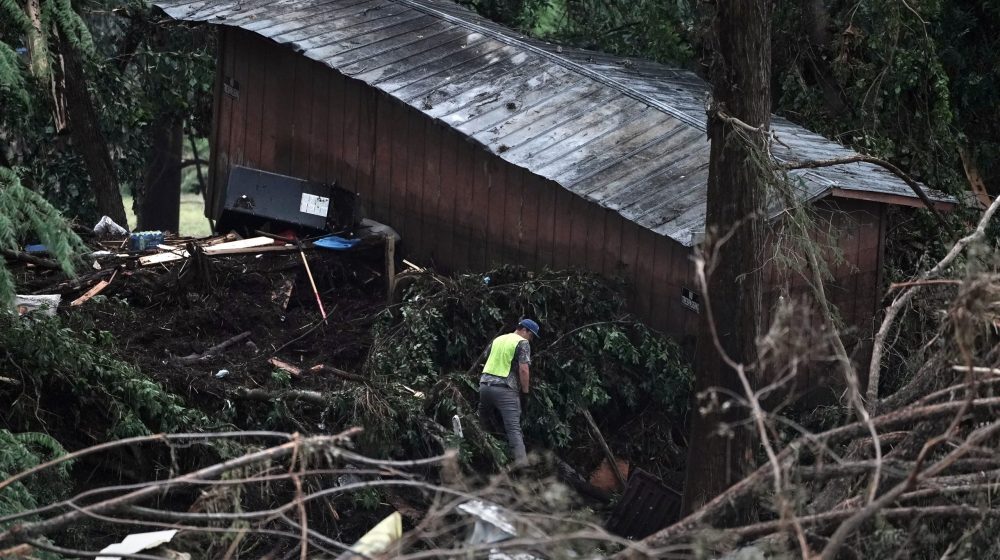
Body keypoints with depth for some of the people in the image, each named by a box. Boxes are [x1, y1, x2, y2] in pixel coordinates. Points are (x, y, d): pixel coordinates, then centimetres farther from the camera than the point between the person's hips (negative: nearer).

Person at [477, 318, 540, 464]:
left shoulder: (497, 339, 19)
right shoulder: (522, 343, -2)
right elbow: (524, 370, -11)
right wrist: (525, 391, -2)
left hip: (485, 384, 6)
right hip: (505, 389, -6)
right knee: (514, 428, -9)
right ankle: (522, 462, -18)